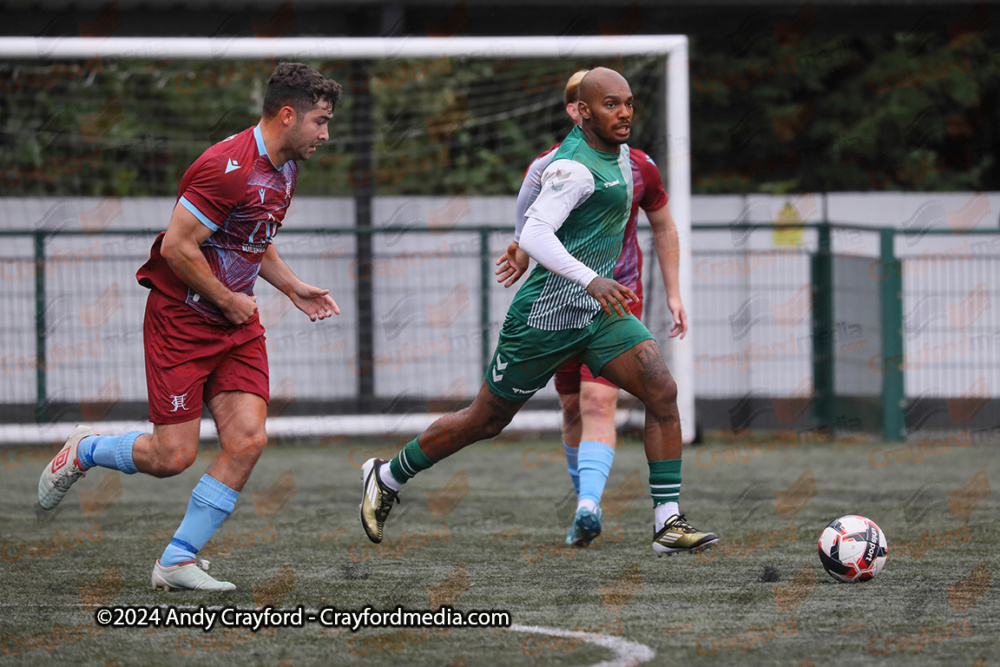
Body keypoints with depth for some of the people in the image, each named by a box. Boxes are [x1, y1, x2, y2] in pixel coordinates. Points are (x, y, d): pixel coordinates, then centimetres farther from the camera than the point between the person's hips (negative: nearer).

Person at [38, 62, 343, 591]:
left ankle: (176, 562, 0)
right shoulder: (228, 168, -22)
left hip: (238, 327, 8)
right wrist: (227, 300, -15)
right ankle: (83, 452, 24)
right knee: (172, 457, -7)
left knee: (247, 441, -8)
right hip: (180, 322, -8)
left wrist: (294, 289, 13)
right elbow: (178, 246, -24)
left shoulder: (282, 170, 9)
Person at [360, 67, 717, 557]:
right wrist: (590, 279, -44)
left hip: (598, 314, 8)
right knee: (486, 422, 8)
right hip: (546, 315, -8)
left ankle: (668, 524, -12)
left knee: (662, 392, -13)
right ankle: (387, 478, 31)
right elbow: (532, 235, -33)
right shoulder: (576, 167, -22)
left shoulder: (614, 147, 7)